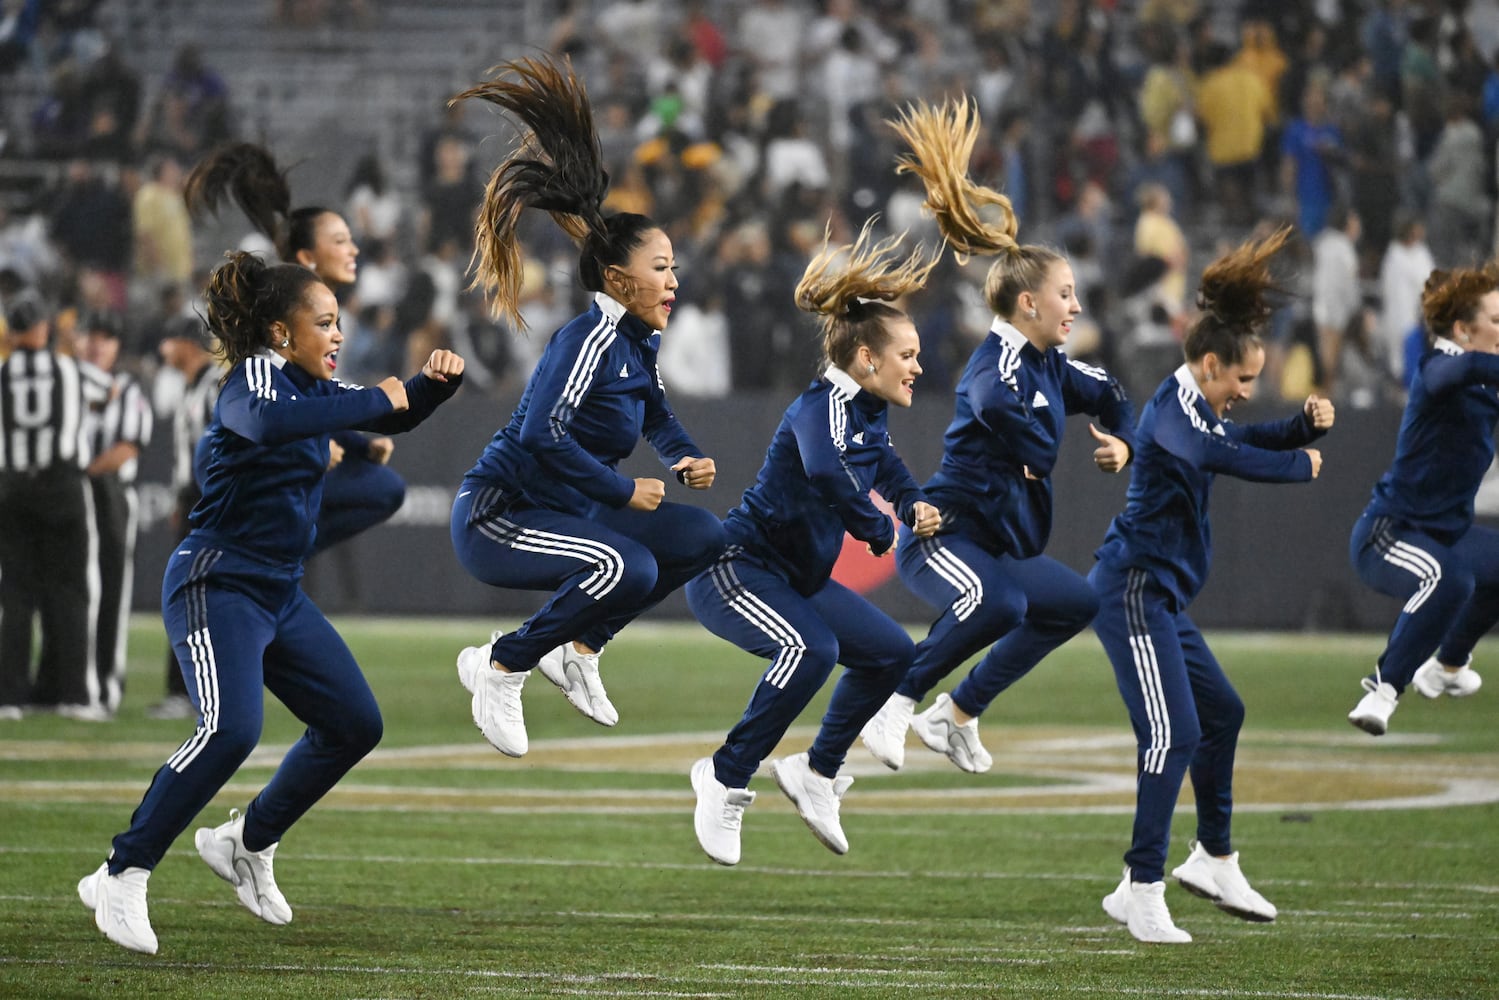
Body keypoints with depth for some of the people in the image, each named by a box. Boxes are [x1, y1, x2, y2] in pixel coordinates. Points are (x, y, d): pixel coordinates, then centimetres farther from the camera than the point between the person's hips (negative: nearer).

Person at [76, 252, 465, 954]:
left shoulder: (310, 386, 11)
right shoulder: (255, 376, -14)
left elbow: (398, 416, 24)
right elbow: (266, 423, -39)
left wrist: (437, 381, 2)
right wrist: (374, 400, -32)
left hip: (279, 593, 9)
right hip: (217, 586, -9)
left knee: (355, 724, 10)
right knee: (230, 730, -27)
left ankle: (246, 843, 25)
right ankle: (122, 877, -20)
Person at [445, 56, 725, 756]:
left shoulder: (639, 342, 8)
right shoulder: (591, 337, -19)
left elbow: (655, 412, 26)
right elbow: (543, 434, -28)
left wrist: (687, 460, 6)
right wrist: (624, 492, -21)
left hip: (567, 511, 9)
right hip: (498, 516, -9)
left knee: (702, 538, 3)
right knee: (628, 566, -32)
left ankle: (579, 648, 12)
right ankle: (499, 667, -13)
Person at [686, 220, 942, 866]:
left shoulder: (869, 417, 7)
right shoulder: (823, 408, -21)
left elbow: (887, 469, 31)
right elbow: (826, 473, -45)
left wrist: (915, 507, 9)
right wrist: (880, 529, -28)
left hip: (793, 579, 10)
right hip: (735, 568, -10)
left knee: (891, 652, 13)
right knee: (811, 649, -34)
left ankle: (817, 771, 23)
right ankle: (726, 778, -22)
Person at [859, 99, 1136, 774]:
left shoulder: (1049, 363, 12)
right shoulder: (1001, 357, -15)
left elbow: (1108, 395, 29)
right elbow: (995, 403, -40)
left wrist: (1123, 443, 9)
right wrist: (1040, 455, -24)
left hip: (998, 544, 10)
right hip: (943, 534, -10)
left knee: (1076, 605, 25)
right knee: (1000, 604, -38)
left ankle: (957, 716, 24)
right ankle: (898, 698, -22)